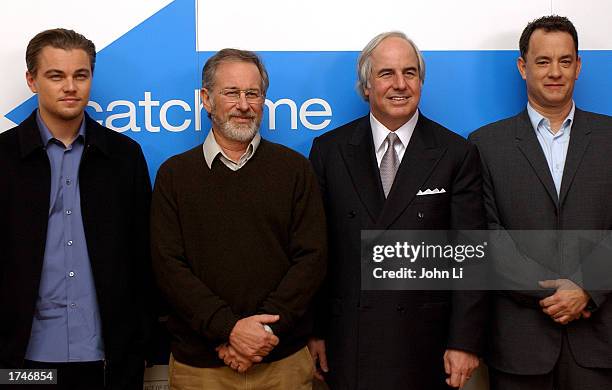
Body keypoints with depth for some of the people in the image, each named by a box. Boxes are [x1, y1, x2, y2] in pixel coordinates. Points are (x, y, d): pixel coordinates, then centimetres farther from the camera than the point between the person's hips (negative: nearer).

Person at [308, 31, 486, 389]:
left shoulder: (457, 154, -1)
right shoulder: (329, 150, 2)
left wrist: (465, 342, -7)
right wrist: (312, 331, 0)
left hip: (425, 342, 0)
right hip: (347, 342, 1)